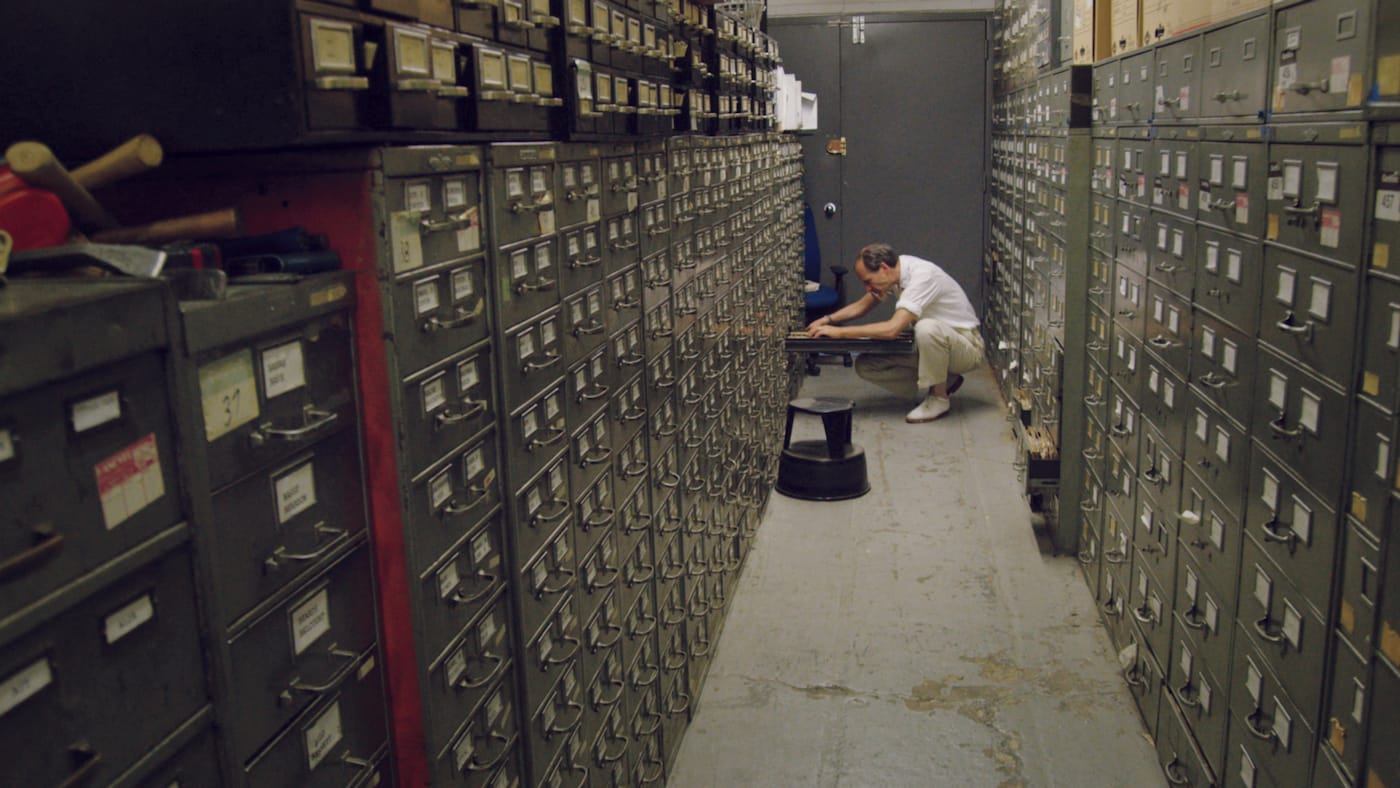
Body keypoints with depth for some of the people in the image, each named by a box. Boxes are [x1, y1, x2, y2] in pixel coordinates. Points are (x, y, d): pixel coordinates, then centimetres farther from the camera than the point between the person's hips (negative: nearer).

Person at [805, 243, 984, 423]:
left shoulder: (922, 276, -27)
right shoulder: (897, 272, -2)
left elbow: (891, 329, -37)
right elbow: (861, 306, 14)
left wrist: (840, 332, -31)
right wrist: (827, 320, -3)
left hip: (967, 347, -8)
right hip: (932, 344, 8)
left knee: (927, 327, -41)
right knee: (865, 366, -5)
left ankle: (938, 398, -17)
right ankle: (945, 381, 5)